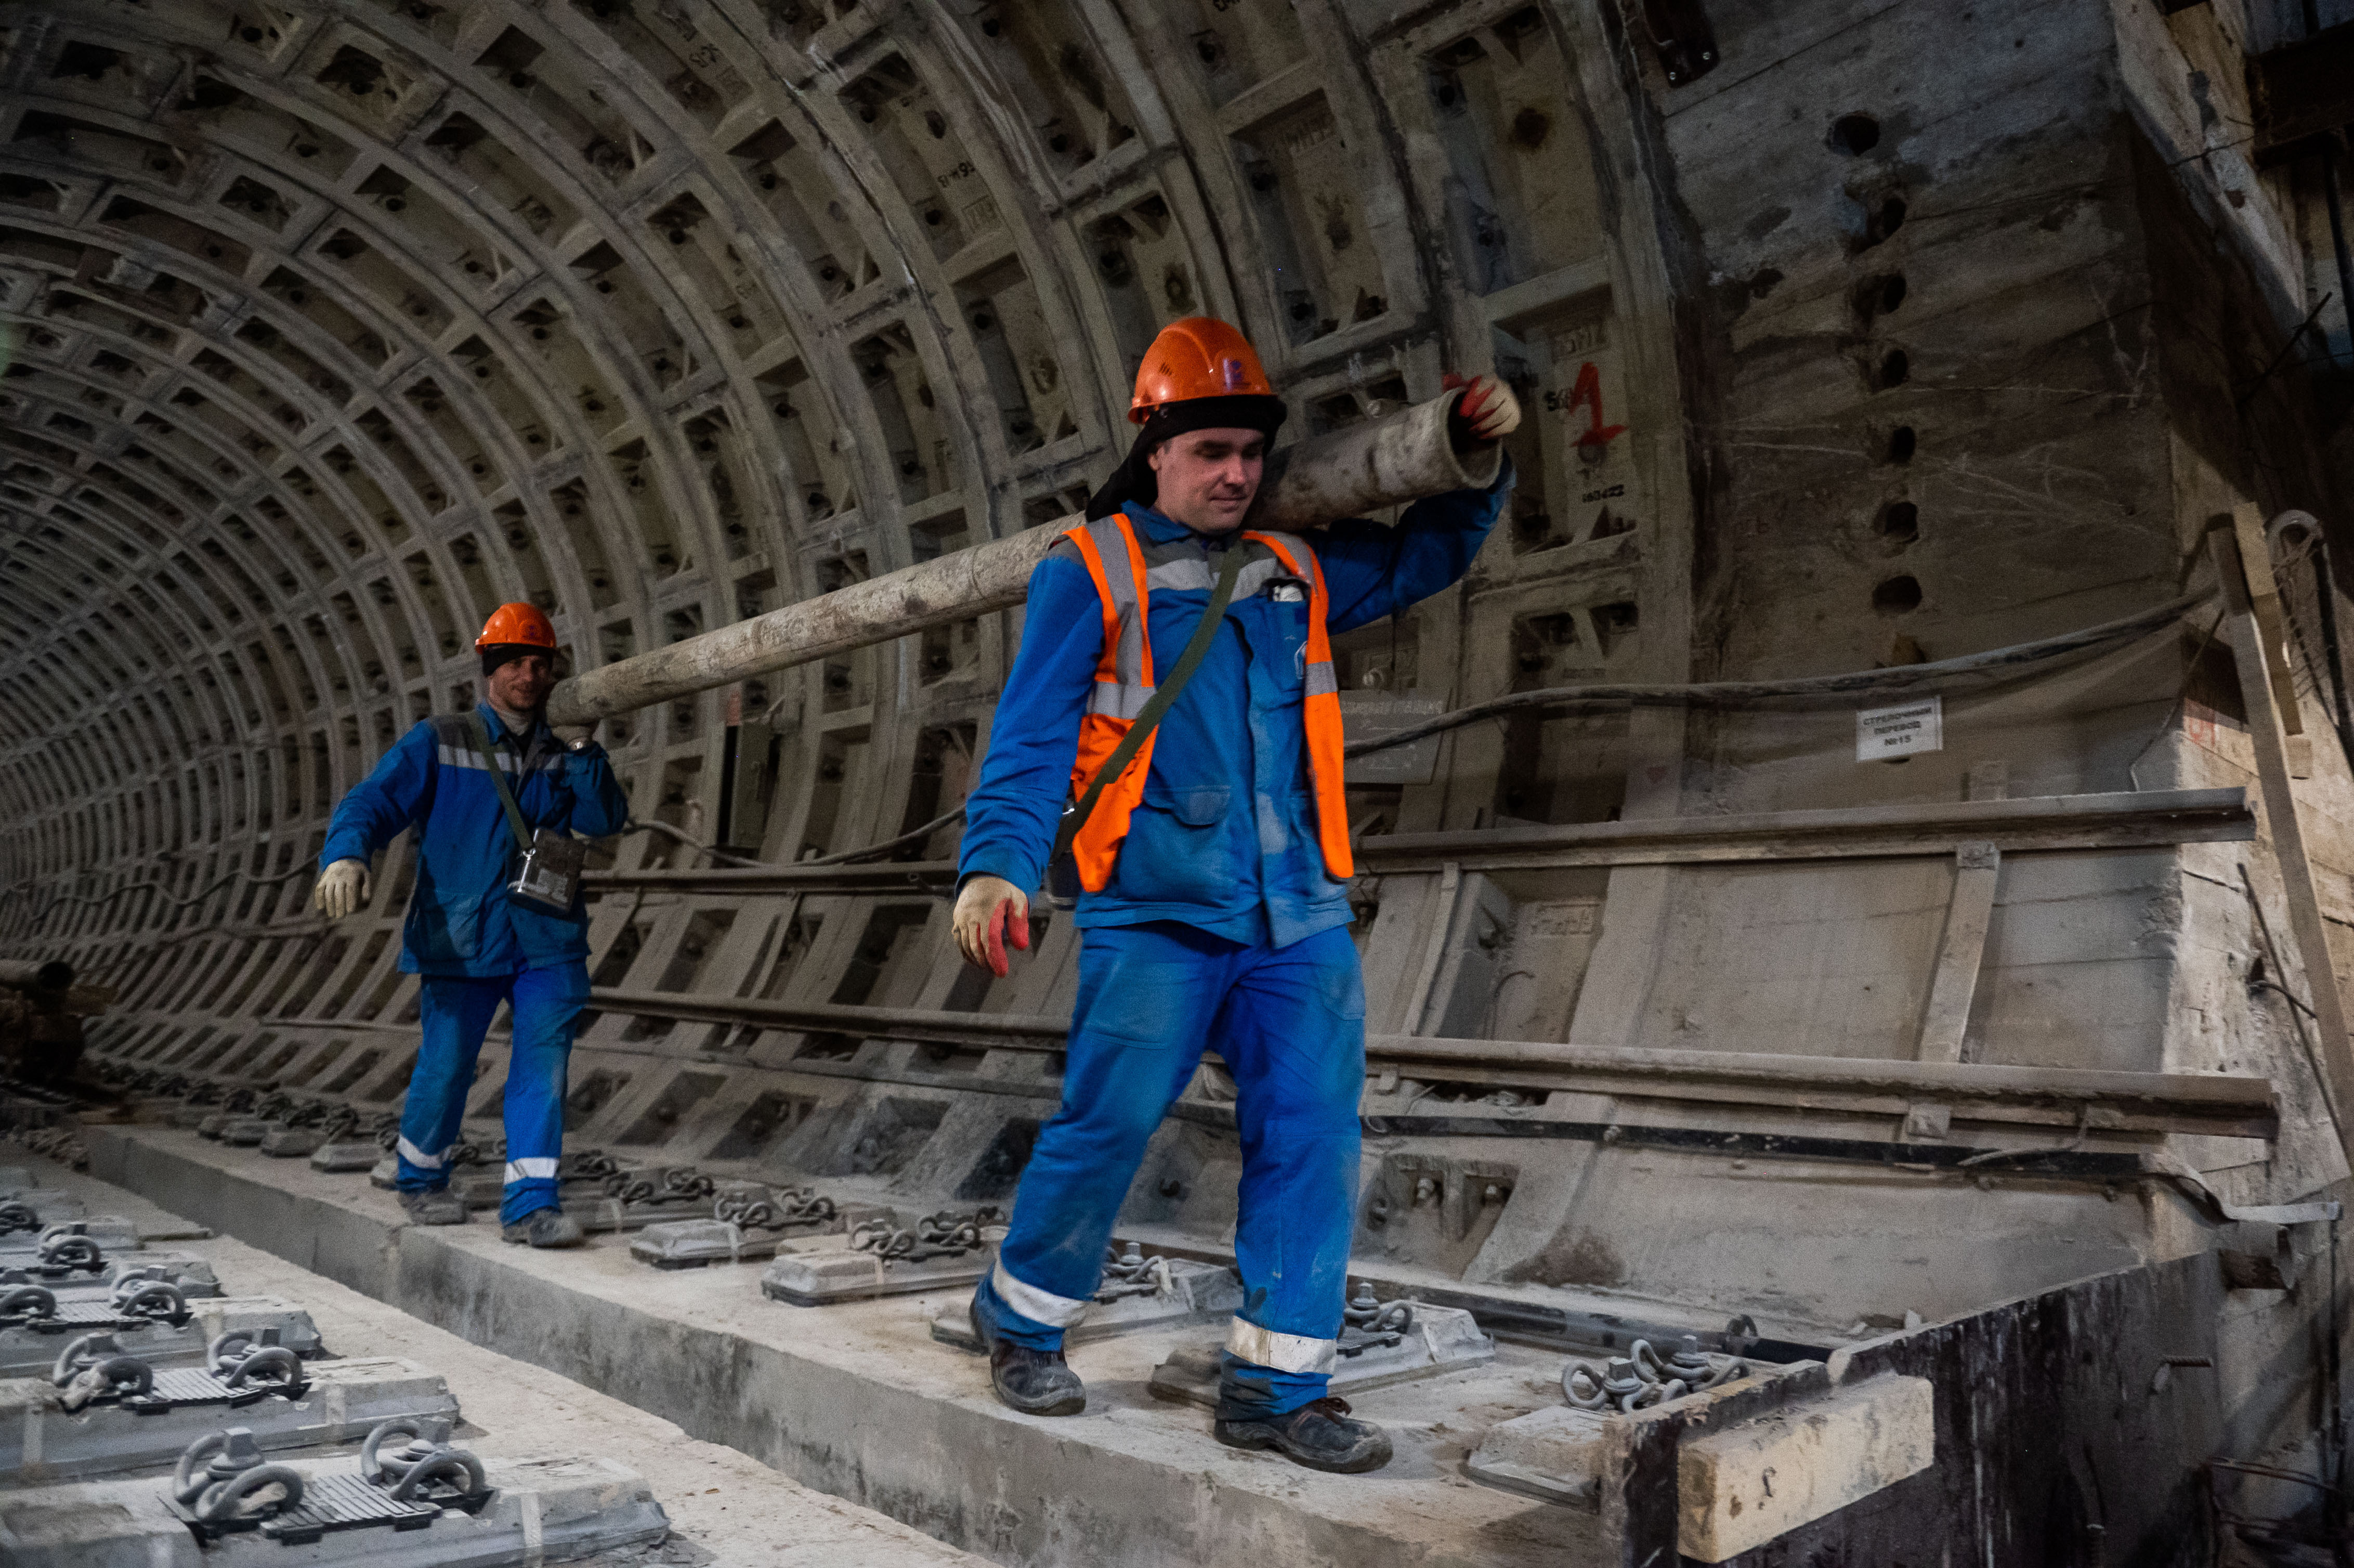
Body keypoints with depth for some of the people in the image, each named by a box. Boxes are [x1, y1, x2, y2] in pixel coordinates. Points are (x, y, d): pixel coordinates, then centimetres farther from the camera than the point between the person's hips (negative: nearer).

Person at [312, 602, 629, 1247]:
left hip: (547, 939, 2)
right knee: (445, 1065, 5)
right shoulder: (439, 744, 4)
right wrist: (346, 855, -26)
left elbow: (605, 820, -4)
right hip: (462, 938, -2)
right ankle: (420, 1178, 31)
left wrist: (582, 746, -13)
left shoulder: (563, 755, 11)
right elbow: (372, 802, -6)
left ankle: (531, 1203, -2)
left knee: (544, 1063, -6)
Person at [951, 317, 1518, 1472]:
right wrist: (995, 866, -18)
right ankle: (1021, 1320, 24)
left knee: (1311, 1136, 1)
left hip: (1300, 918, 5)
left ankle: (1274, 1383, 13)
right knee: (1106, 1125, -3)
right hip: (1156, 913, -5)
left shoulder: (1295, 575, 18)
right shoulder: (1090, 573, 2)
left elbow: (1423, 558, 32)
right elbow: (1030, 741, -5)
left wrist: (1480, 464, 18)